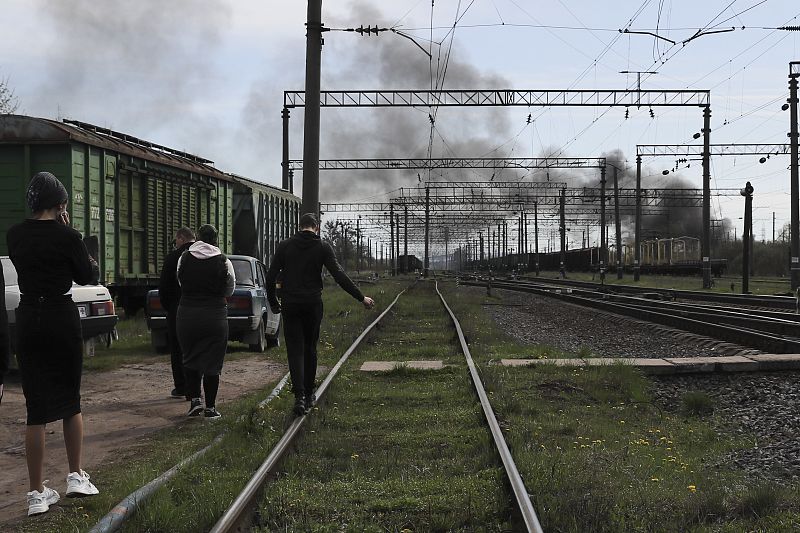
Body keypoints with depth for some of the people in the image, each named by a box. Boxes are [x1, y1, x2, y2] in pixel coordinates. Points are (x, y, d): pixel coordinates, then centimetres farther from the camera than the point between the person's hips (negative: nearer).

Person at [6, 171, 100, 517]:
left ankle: (37, 494, 3)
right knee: (70, 399, 16)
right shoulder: (66, 237, -11)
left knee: (36, 407, 5)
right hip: (62, 318, -3)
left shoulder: (14, 235, 2)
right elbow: (87, 277, 1)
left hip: (28, 320, 3)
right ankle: (75, 476, 20)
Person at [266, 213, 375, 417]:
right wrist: (361, 298, -4)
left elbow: (271, 276, -2)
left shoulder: (285, 246, 0)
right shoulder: (322, 247, -3)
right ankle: (308, 394, 23)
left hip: (290, 305, 0)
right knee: (310, 349, 15)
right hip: (313, 305, 0)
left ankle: (299, 395, -16)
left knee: (295, 350, 0)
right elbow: (339, 276, -9)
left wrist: (273, 302, 11)